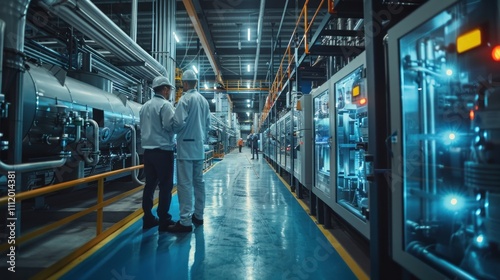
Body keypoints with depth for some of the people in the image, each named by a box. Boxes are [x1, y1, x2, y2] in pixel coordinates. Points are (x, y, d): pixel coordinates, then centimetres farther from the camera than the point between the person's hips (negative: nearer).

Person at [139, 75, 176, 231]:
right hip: (163, 150, -8)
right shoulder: (165, 105, -10)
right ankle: (164, 220, 5)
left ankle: (148, 219, 19)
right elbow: (170, 125, -20)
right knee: (165, 186, -1)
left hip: (148, 150, 8)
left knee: (150, 184, 12)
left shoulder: (144, 106, 14)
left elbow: (142, 127, 18)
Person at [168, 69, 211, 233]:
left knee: (185, 184, -5)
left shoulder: (185, 99, -10)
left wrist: (173, 129, 3)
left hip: (186, 146, -7)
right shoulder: (204, 100, 11)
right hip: (199, 147, 8)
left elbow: (179, 122, -17)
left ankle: (185, 222, -2)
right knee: (198, 181, 12)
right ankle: (198, 215, 22)